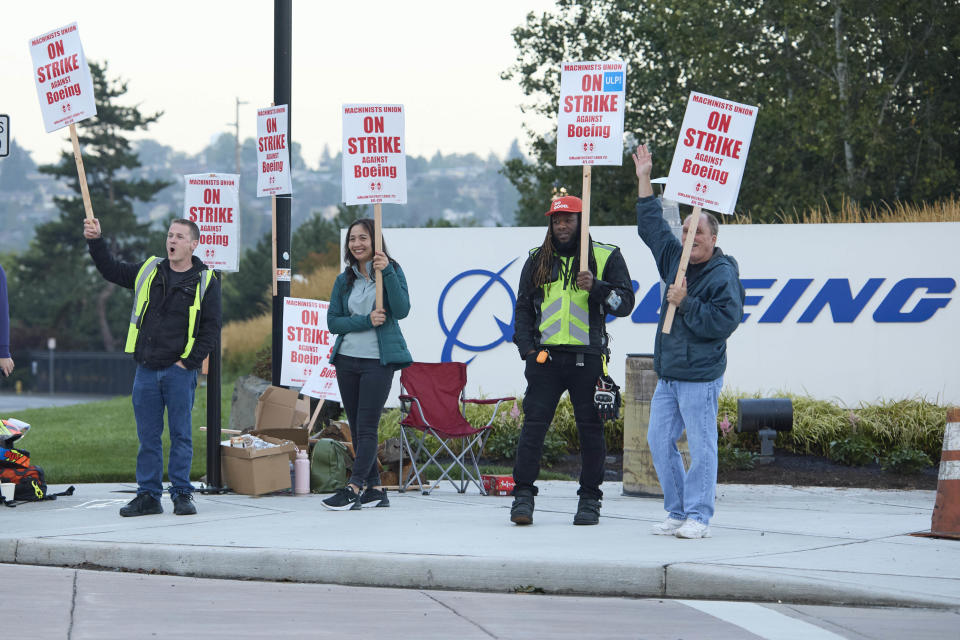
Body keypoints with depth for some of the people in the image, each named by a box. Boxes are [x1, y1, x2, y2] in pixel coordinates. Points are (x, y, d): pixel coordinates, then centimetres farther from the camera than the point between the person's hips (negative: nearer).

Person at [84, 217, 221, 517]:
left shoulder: (205, 281, 0)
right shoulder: (148, 271, 11)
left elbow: (211, 328, -2)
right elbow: (110, 270, 19)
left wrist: (189, 362, -8)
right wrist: (95, 241, 4)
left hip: (180, 371, -3)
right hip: (146, 369, 3)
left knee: (181, 435, 1)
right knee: (147, 436, 6)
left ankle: (182, 494, 9)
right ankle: (148, 495, 11)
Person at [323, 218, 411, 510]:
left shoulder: (392, 271, -1)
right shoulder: (344, 280, 10)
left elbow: (402, 310, -14)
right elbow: (333, 322, 4)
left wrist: (387, 272, -22)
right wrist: (366, 321, -11)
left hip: (378, 360, -5)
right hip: (347, 359, 5)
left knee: (367, 427, -11)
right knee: (356, 428, 7)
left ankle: (354, 488, -18)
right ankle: (374, 489, 13)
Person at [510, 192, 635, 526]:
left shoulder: (607, 257, 6)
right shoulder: (537, 260, 13)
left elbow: (625, 302, 0)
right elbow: (523, 307, 18)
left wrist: (596, 287, -17)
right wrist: (527, 348, 5)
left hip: (588, 358, -2)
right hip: (545, 357, 2)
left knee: (590, 429, 2)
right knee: (533, 424, -4)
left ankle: (590, 500, 10)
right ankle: (523, 495, -1)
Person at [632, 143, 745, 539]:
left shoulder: (723, 274, -9)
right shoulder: (675, 259, 13)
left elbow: (724, 321, -16)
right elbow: (652, 227, 23)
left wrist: (687, 303, -17)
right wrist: (644, 181, 22)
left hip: (700, 376, -8)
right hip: (668, 373, 8)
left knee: (701, 447, -6)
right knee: (659, 442, 7)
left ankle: (698, 517, -3)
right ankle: (677, 513, 14)